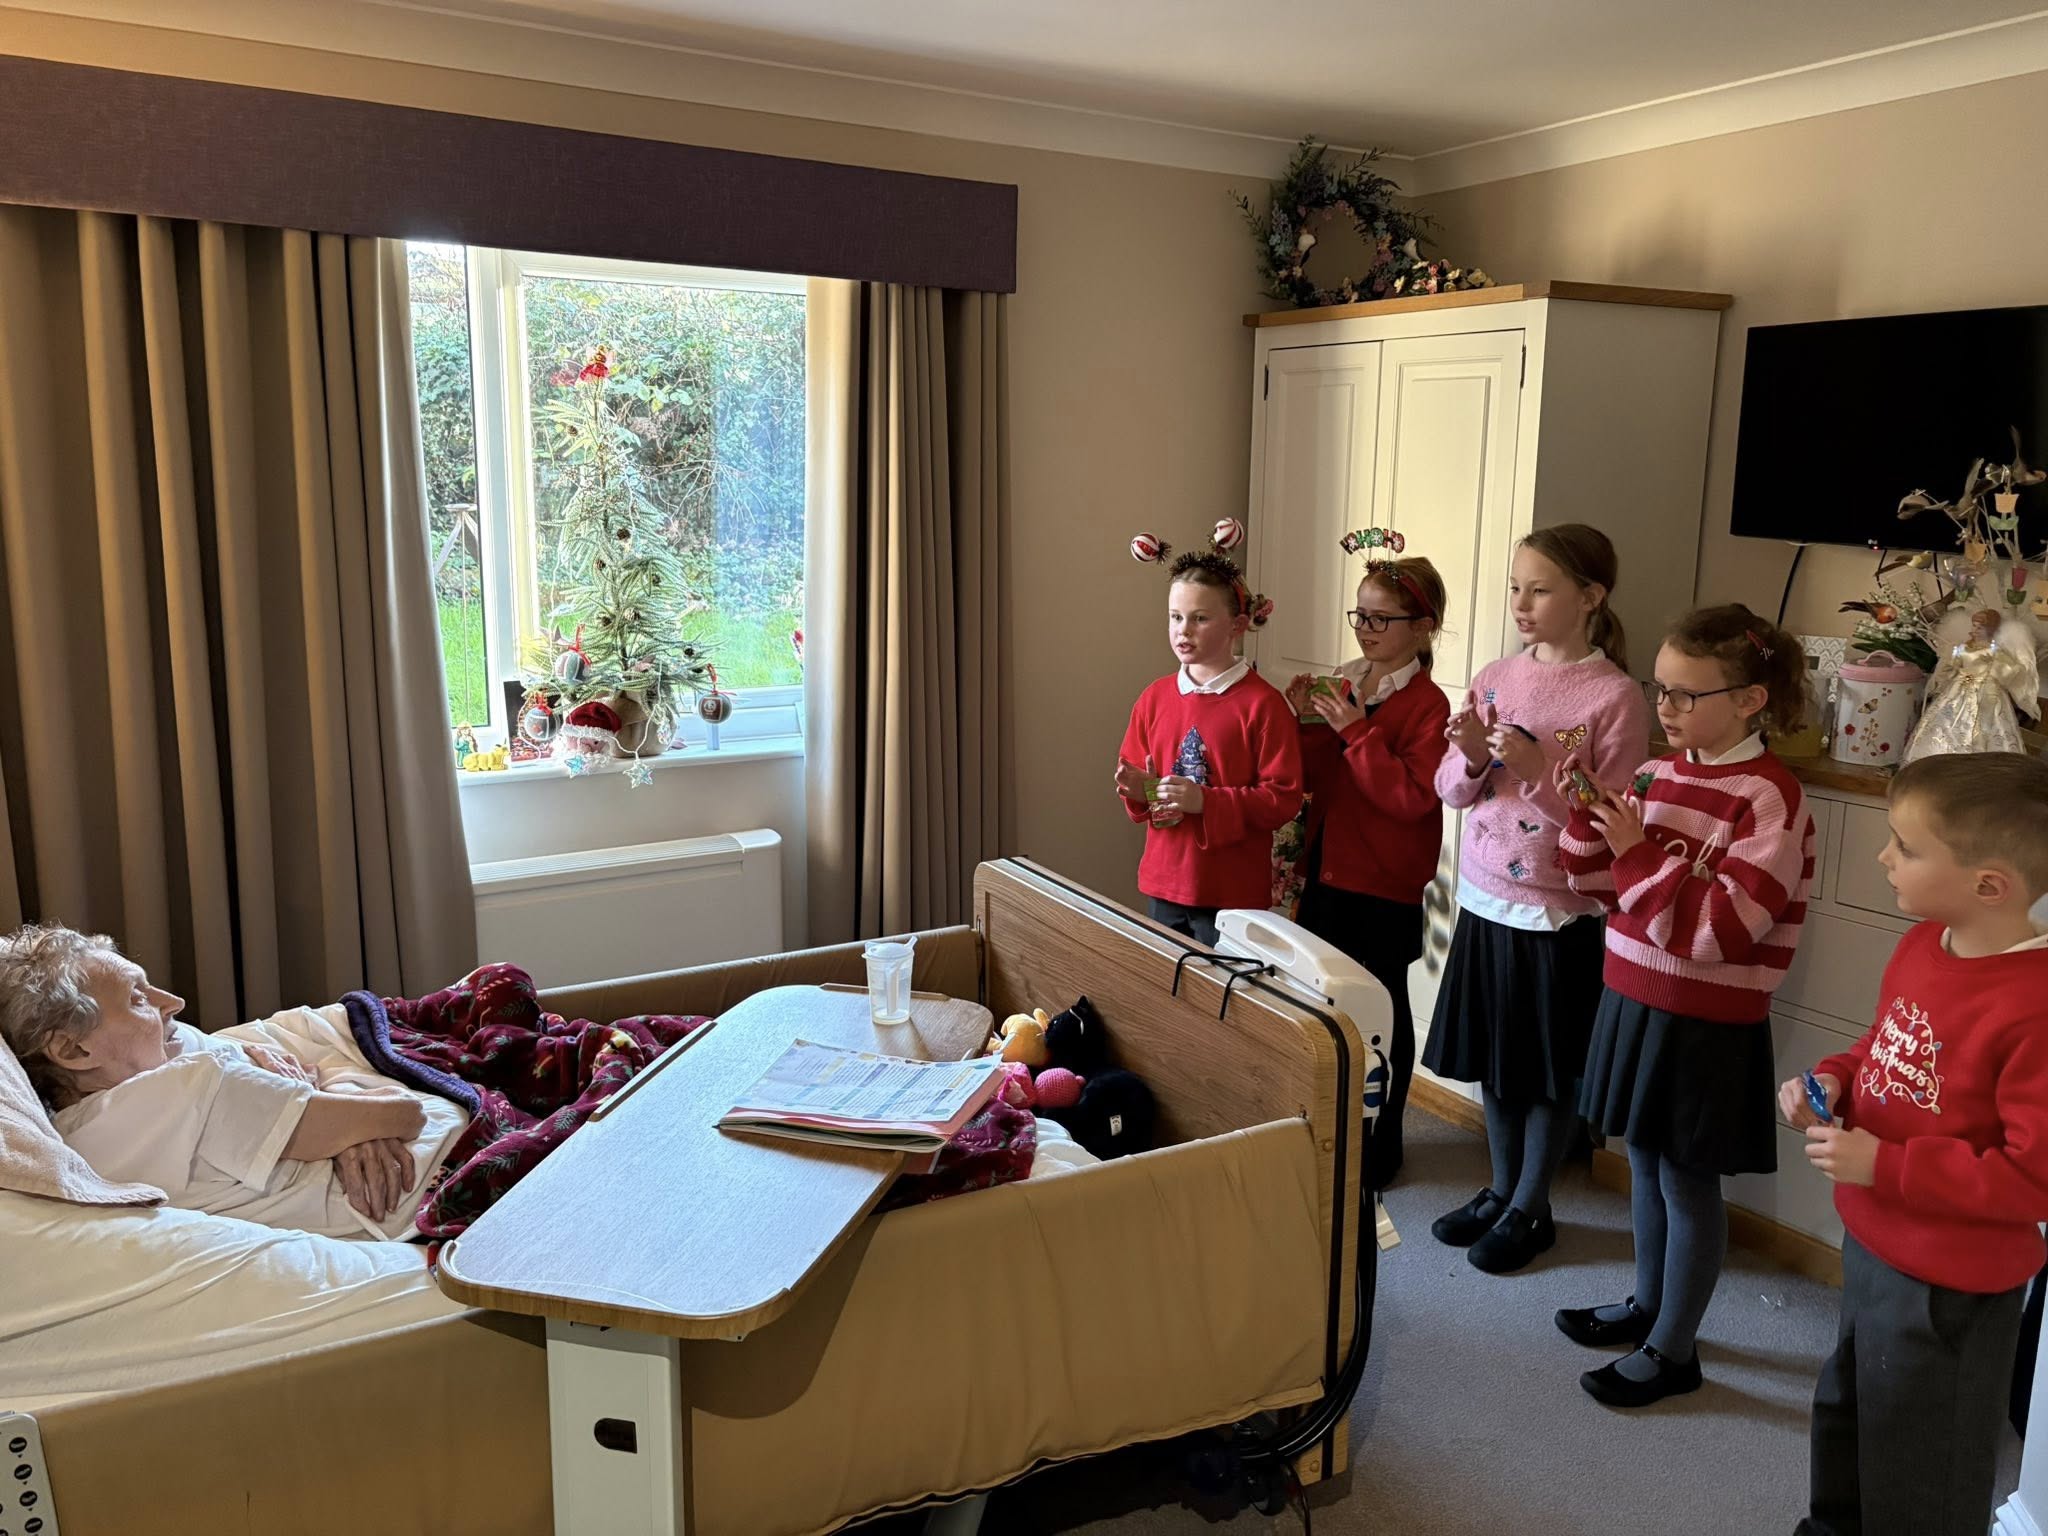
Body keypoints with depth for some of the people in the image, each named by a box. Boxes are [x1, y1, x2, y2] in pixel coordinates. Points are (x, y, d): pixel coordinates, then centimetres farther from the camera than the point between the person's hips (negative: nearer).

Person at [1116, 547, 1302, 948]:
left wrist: (1206, 801, -22)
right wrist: (1138, 791, -6)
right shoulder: (1155, 697, 6)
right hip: (1165, 884, 5)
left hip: (1232, 891, -5)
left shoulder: (1262, 703, -10)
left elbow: (1284, 799, -13)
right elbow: (1133, 773, 17)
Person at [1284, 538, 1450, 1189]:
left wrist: (1356, 730, -24)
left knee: (1380, 1009, 6)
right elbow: (1315, 781, 10)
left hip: (1384, 884, -7)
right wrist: (1306, 724, -7)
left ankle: (1380, 1145, 23)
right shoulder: (1342, 685, 7)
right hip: (1328, 867, 7)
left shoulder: (1427, 704, -13)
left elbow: (1413, 798, -22)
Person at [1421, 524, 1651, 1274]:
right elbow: (1453, 792, 6)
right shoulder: (1496, 678, 3)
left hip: (1561, 911, -5)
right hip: (1486, 899, 5)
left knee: (1551, 1068, 10)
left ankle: (1531, 1209, 28)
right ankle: (1500, 1189, 35)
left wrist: (1536, 766, -24)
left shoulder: (1615, 697, -13)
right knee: (1493, 1056, 17)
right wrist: (1470, 757, -15)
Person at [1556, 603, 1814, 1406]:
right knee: (1644, 1160, 21)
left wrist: (1639, 851, -24)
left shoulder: (1769, 798, -19)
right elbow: (1599, 882, 10)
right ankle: (1648, 1302, 40)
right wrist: (1588, 812, -6)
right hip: (1635, 1000, 7)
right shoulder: (1662, 773, 2)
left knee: (1687, 1179, 8)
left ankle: (1673, 1349, 24)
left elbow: (1720, 930, -24)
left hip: (1707, 1024, -7)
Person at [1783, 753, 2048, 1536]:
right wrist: (1833, 1080, -6)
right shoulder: (1922, 944, -4)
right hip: (1873, 1244, 9)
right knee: (1845, 1415, 31)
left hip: (1950, 1287, -9)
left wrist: (1883, 1167, -26)